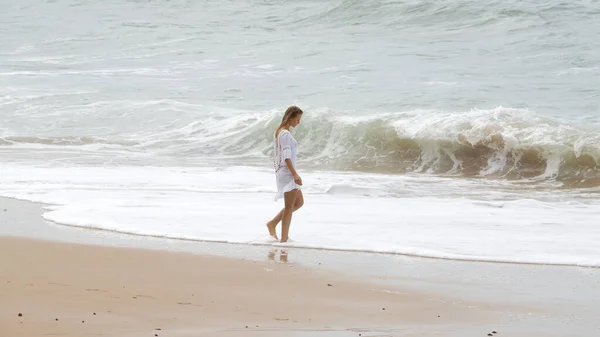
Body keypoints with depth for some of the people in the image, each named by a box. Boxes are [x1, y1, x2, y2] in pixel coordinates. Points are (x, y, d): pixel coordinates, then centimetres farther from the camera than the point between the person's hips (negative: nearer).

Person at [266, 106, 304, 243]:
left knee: (299, 202, 17)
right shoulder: (285, 134, -16)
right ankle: (284, 238, -1)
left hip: (286, 173, 10)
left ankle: (273, 223, 17)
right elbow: (286, 156, -22)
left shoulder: (280, 132, 14)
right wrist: (295, 174, -26)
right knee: (289, 207, -4)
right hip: (287, 173, -10)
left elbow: (277, 155, 20)